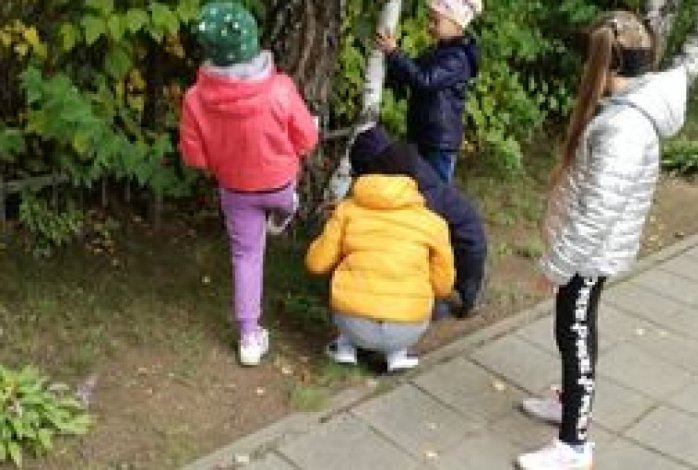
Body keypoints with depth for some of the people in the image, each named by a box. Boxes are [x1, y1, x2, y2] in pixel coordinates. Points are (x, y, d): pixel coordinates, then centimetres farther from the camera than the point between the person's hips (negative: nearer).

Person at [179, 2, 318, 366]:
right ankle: (281, 216, 66)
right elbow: (307, 141, -15)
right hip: (280, 184, -1)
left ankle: (249, 338, 25)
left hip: (236, 190, 2)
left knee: (246, 256, 18)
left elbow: (194, 158, -12)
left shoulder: (196, 99, -26)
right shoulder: (280, 89, -30)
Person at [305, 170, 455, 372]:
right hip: (407, 331, 0)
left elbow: (317, 263, 10)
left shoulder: (348, 209, 6)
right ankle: (397, 352, 15)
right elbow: (443, 286, 13)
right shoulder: (433, 222, 6)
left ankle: (345, 344, 21)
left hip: (354, 325, 1)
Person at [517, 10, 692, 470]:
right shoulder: (624, 107, 4)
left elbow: (598, 209, -27)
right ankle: (571, 402, 42)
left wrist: (557, 263, -19)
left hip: (589, 253, -9)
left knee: (576, 337, 2)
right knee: (572, 333, 22)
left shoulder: (625, 125, -27)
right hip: (587, 247, 9)